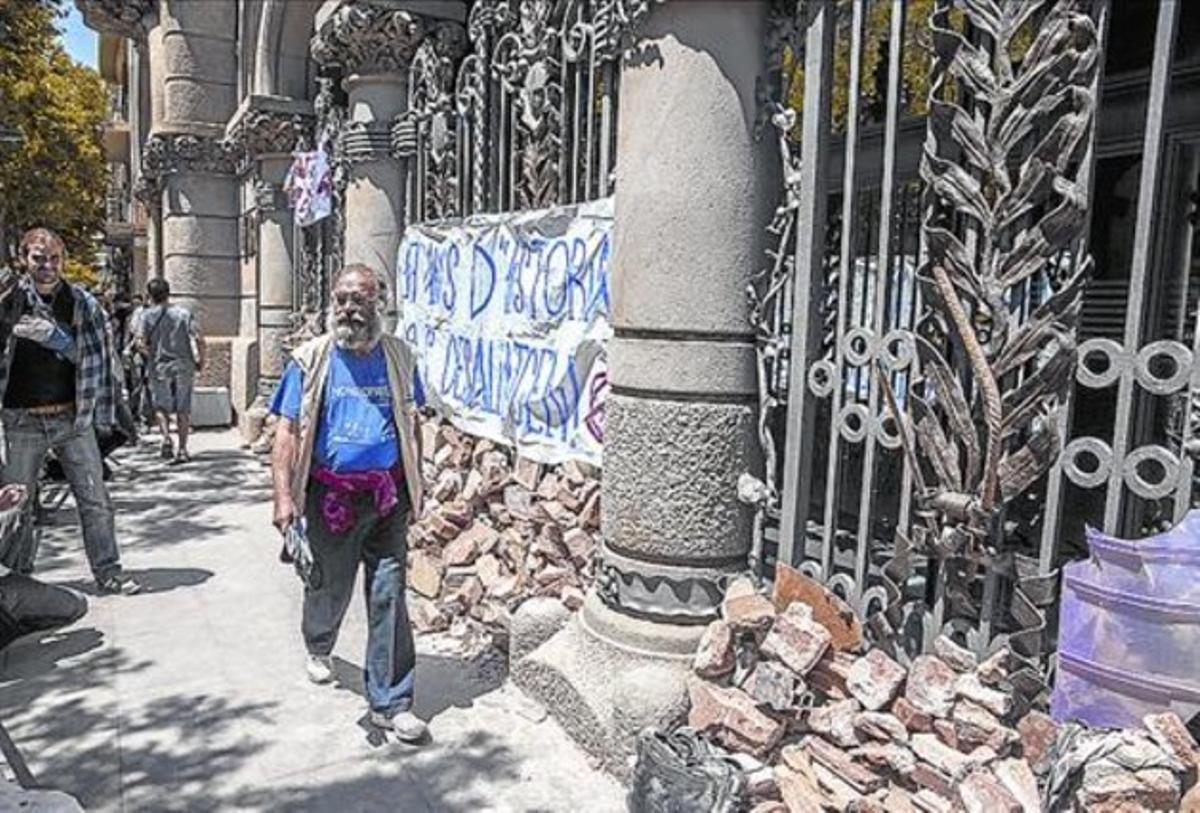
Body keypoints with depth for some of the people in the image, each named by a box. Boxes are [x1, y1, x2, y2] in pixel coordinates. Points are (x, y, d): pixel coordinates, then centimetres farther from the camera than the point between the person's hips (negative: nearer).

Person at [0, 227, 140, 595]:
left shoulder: (82, 303, 0)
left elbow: (100, 358, 2)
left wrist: (103, 414, 0)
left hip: (73, 417, 0)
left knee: (95, 499, 2)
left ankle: (109, 573, 12)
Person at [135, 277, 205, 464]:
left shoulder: (146, 315, -1)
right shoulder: (183, 313, 1)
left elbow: (141, 343, -11)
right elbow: (199, 339, -7)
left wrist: (153, 356, 5)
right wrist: (200, 360, 5)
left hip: (159, 366, -1)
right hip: (183, 365, 1)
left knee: (161, 406, 14)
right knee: (183, 409, 7)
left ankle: (166, 437, -8)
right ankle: (182, 450, 9)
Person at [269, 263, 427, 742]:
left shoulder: (398, 357, 4)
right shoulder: (310, 360, -3)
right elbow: (288, 432, -5)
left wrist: (415, 486, 13)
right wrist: (284, 497, -13)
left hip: (388, 496, 1)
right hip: (332, 494, -1)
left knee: (389, 596, 1)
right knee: (329, 586, 16)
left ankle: (390, 703, 12)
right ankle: (318, 647, 51)